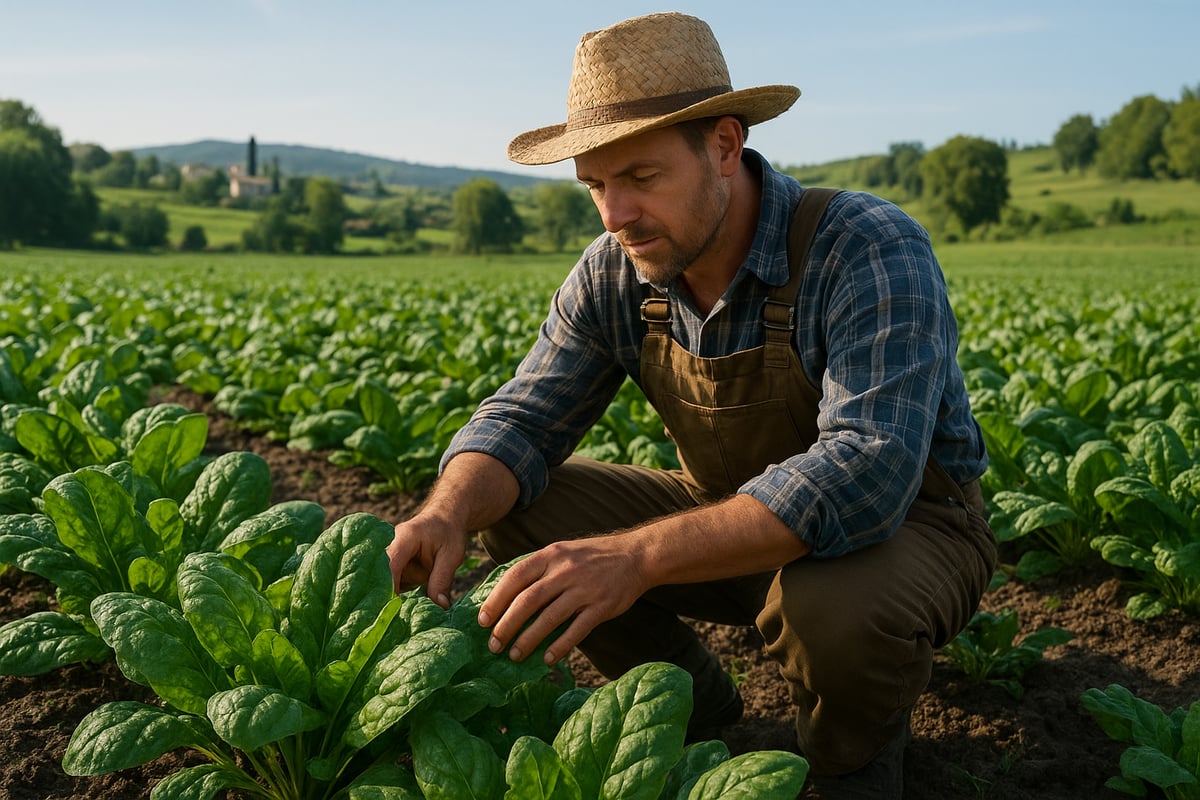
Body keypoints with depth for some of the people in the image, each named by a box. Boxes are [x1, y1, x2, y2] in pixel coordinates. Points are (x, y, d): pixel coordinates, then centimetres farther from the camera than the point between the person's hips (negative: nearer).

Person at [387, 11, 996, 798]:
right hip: (734, 523, 6)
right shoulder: (613, 276, -10)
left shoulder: (871, 253, -29)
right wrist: (448, 513, -32)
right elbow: (525, 417, -8)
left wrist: (638, 556, -51)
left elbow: (864, 474, -41)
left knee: (836, 608, -40)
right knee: (517, 507, -9)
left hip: (907, 521, -5)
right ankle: (694, 704, 10)